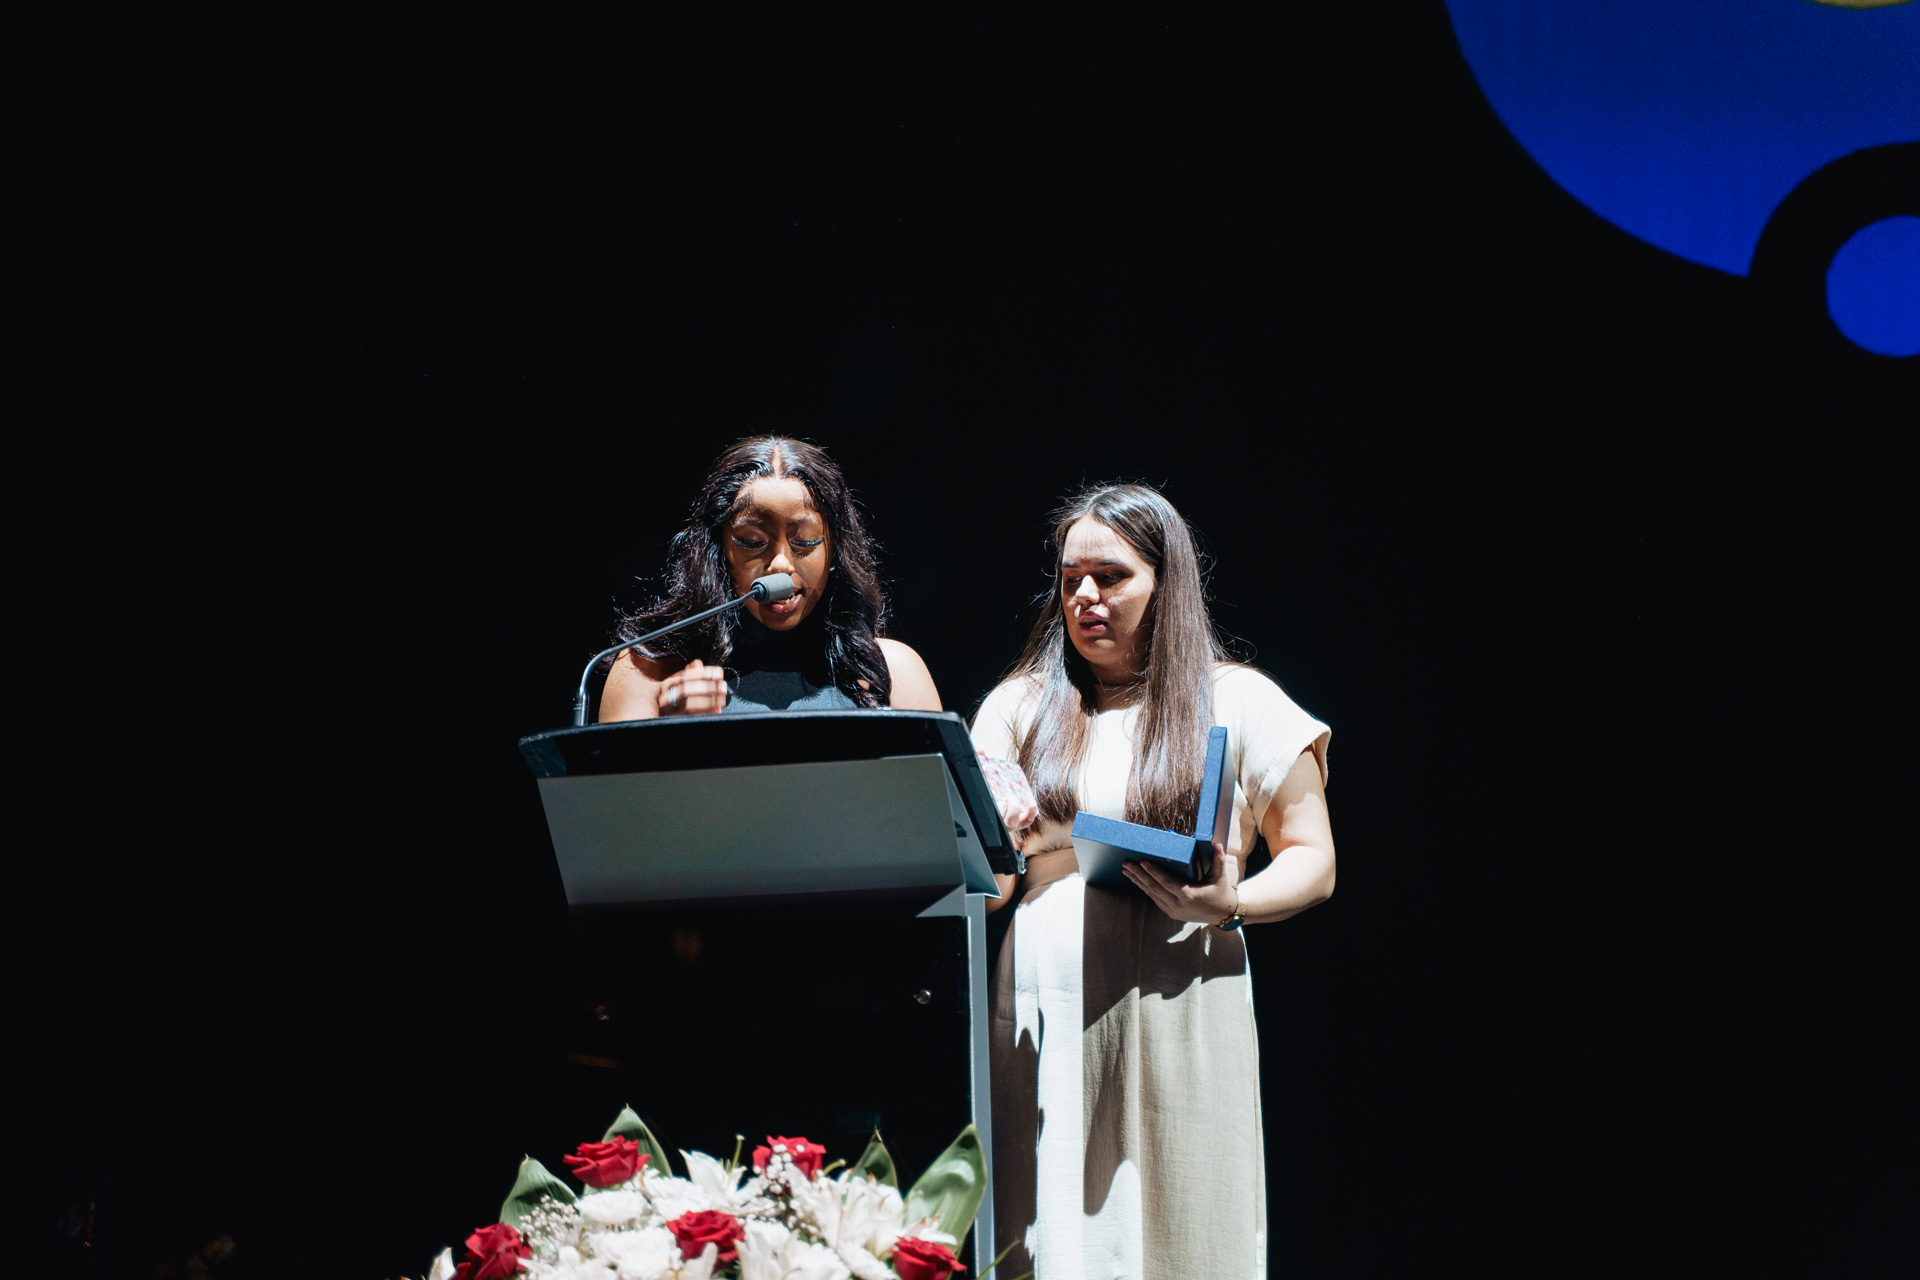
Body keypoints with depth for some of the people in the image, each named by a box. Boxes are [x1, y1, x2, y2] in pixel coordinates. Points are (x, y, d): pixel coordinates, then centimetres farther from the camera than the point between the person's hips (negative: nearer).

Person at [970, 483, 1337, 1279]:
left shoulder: (1236, 702, 7)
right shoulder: (1018, 706, 14)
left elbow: (1312, 858, 5)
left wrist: (1228, 905, -13)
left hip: (1175, 1005, -2)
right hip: (1044, 1017, 2)